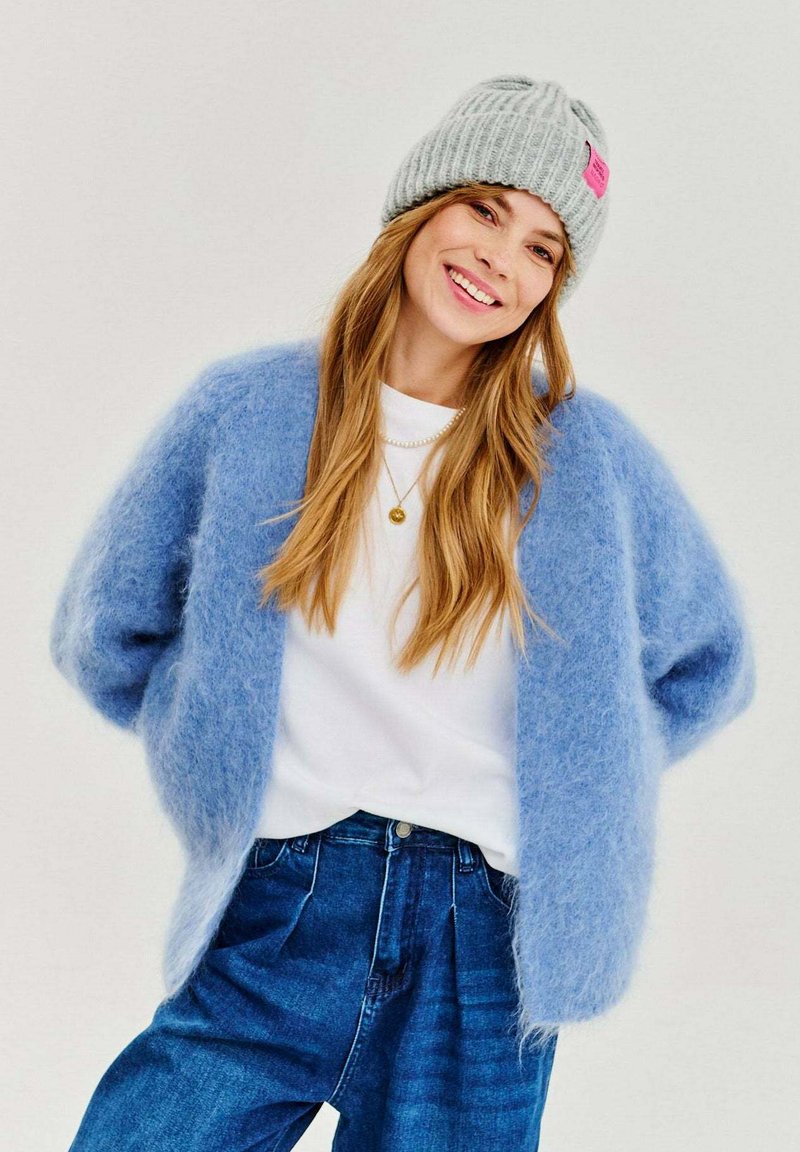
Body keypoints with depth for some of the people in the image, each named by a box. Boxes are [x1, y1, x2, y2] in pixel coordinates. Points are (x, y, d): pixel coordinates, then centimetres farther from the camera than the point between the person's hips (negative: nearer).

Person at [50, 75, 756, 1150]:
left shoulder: (591, 452, 0)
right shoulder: (245, 410, 0)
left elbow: (708, 665, 13)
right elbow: (105, 629, 11)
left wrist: (569, 781, 7)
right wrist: (229, 741, 7)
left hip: (485, 951, 1)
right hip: (276, 926, 0)